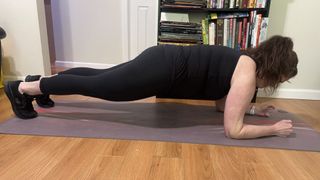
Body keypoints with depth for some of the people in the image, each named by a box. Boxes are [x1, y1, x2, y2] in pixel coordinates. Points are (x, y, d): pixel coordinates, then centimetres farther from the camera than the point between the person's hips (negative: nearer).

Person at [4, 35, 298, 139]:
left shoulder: (246, 61, 17)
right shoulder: (248, 76, -10)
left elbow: (221, 102, 24)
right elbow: (233, 130, -10)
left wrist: (252, 109, 22)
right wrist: (274, 129, 1)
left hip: (165, 60, 8)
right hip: (162, 70, -8)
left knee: (99, 78, 19)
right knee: (93, 85, 3)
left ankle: (41, 81, 38)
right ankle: (21, 88, 21)